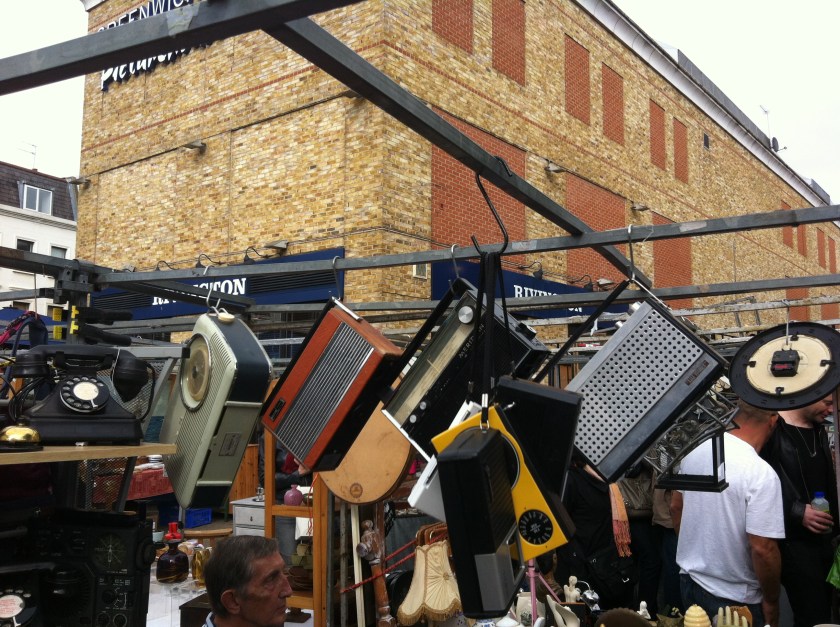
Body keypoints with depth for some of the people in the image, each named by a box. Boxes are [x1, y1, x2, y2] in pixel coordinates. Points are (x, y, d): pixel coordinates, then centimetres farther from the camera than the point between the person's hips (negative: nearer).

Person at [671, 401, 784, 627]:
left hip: (689, 579, 6)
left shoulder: (696, 449, -6)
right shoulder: (761, 474, -25)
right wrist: (771, 603, -9)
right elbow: (763, 549, -24)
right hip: (734, 598, -6)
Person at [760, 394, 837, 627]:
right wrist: (797, 511, -20)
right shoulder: (773, 429, -16)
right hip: (793, 539, -8)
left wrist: (833, 525, 14)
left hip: (822, 537, 8)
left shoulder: (819, 429, 12)